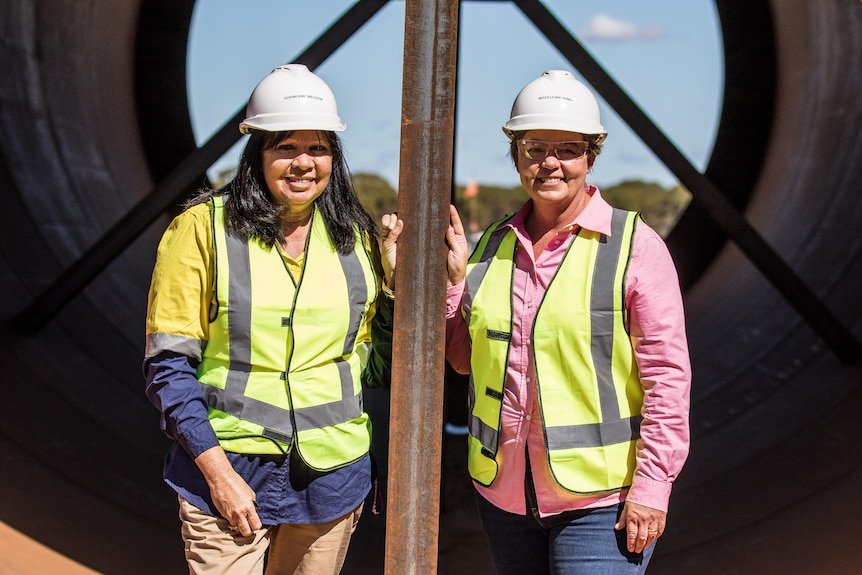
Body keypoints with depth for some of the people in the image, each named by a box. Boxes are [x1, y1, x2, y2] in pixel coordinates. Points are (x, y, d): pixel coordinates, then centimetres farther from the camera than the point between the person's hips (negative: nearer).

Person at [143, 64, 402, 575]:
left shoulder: (355, 238, 4)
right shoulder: (204, 227, -6)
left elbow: (376, 369, 9)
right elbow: (168, 364, -6)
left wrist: (396, 283, -4)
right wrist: (216, 470, -12)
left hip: (332, 476, 3)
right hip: (227, 470, -3)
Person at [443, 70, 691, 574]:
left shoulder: (635, 245, -8)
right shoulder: (496, 244, 7)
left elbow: (667, 375, -9)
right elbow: (465, 358, 12)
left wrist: (652, 485, -12)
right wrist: (454, 278, -1)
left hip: (600, 499, -5)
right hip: (503, 492, 5)